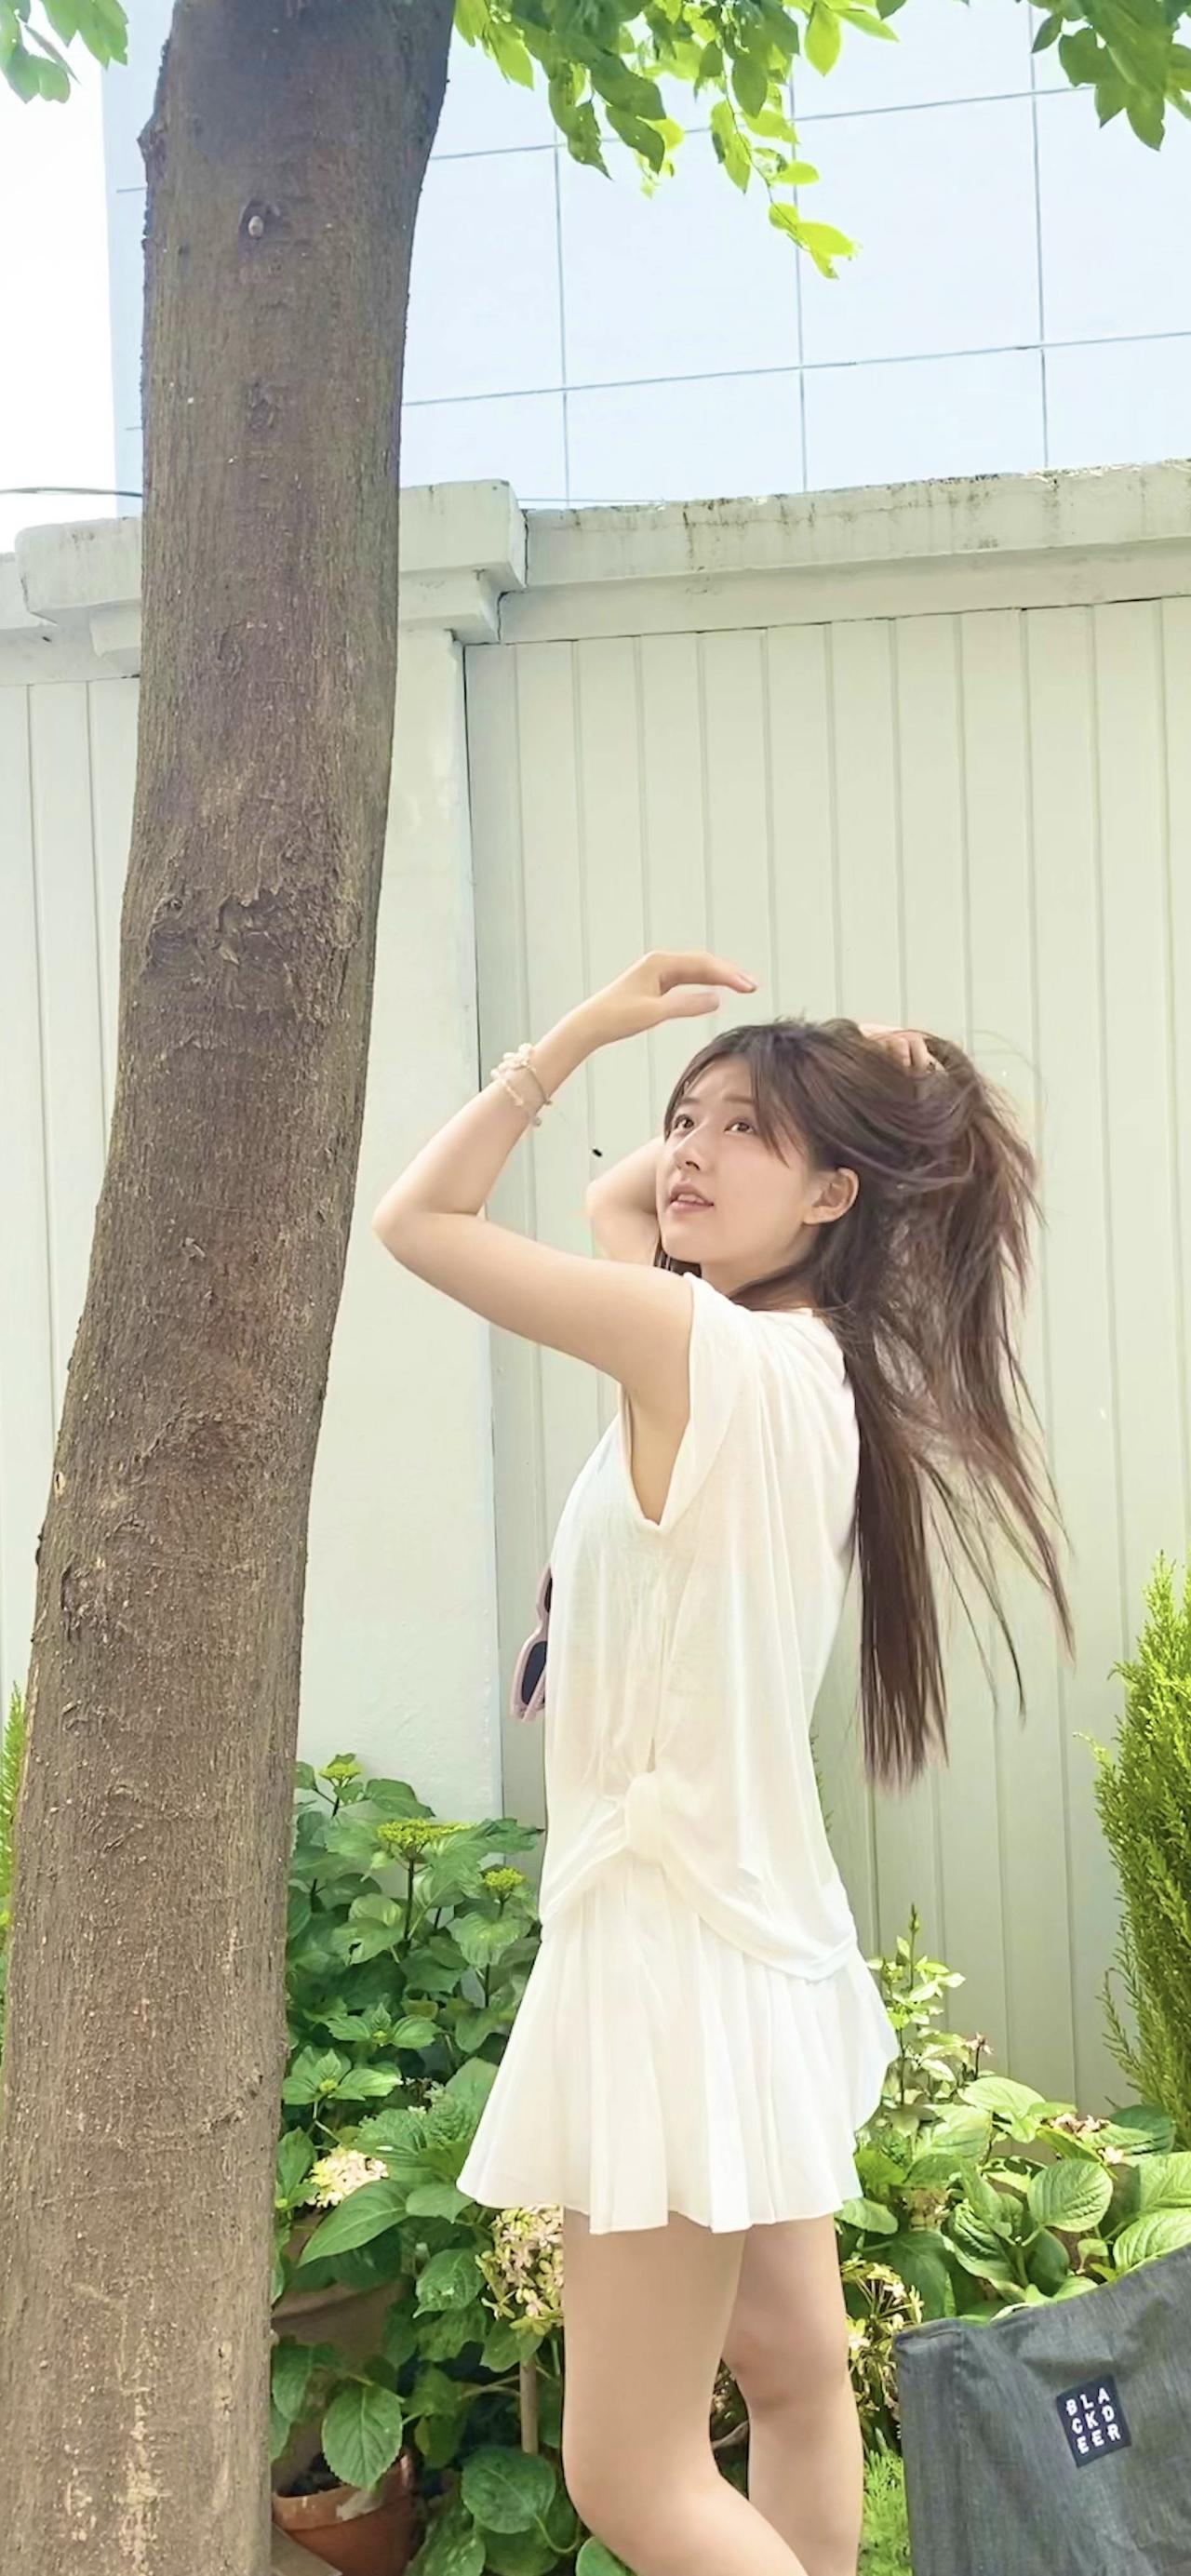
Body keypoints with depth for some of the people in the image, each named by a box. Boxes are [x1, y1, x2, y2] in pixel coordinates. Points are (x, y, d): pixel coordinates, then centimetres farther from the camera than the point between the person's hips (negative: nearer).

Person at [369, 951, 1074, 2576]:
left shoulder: (713, 1344, -20)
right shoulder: (810, 1361, 4)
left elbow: (417, 1219, -13)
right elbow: (616, 1207, 22)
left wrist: (587, 1028, -9)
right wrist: (698, 1084, 9)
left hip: (681, 1951, -10)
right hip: (762, 1936, 10)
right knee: (791, 2372, 21)